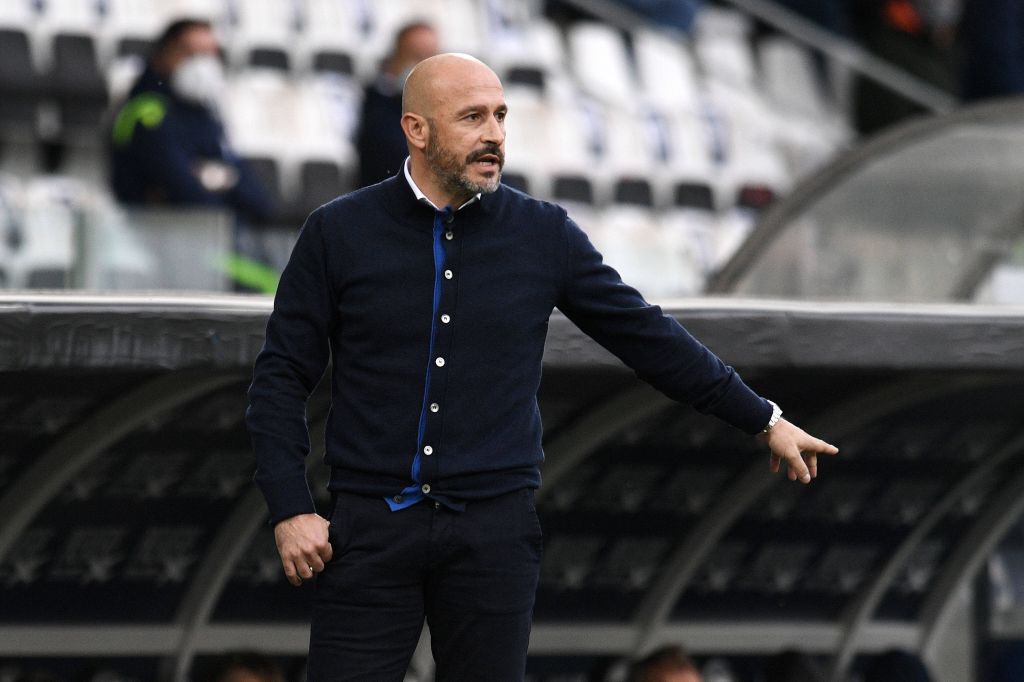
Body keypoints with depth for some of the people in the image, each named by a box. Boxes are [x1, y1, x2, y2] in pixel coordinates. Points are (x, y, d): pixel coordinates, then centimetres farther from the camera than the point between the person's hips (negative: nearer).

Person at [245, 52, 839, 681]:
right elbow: (282, 376, 3)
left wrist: (764, 420, 12)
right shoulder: (338, 233, 1)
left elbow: (650, 338, 11)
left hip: (494, 531, 1)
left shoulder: (544, 235, 4)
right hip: (373, 527, -1)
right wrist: (290, 510, -6)